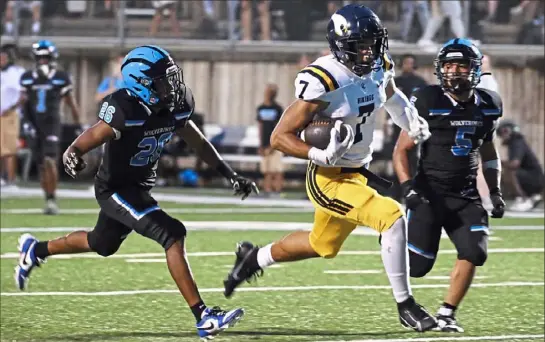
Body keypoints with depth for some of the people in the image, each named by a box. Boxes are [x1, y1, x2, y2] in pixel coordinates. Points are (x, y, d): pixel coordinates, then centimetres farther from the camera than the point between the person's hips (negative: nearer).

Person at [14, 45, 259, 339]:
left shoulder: (175, 108, -8)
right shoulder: (125, 111, -30)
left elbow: (198, 143, 7)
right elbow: (91, 139, -35)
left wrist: (231, 176, 9)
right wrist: (72, 155, -58)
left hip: (140, 187, 9)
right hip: (116, 190, -9)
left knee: (102, 245, 28)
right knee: (172, 236, -22)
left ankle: (36, 250, 52)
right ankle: (204, 318, -21)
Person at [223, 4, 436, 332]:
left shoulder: (379, 68, -3)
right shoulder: (322, 81, -26)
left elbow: (391, 95, 24)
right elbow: (280, 137, -22)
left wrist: (413, 122, 6)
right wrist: (320, 155, -37)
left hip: (356, 174, 9)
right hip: (329, 179, -9)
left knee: (324, 246, 26)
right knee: (392, 217, -24)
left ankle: (254, 258, 50)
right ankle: (405, 305, -12)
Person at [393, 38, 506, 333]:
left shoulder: (487, 106, 4)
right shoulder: (428, 102, -11)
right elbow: (401, 150, -5)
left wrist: (495, 192, 12)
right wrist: (408, 187, -18)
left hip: (465, 196, 4)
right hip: (430, 193, -4)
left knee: (473, 252, -15)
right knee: (418, 264, -5)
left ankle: (446, 314, -1)